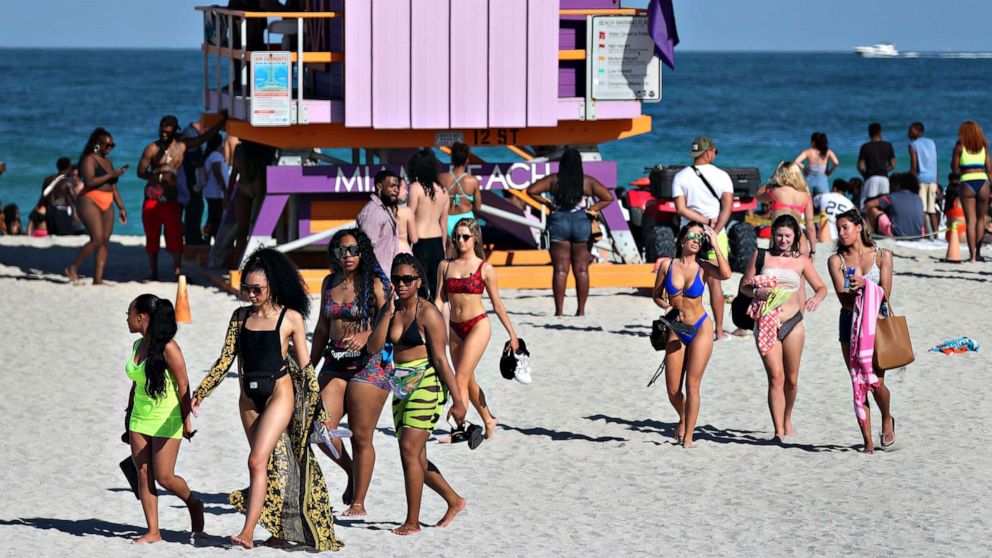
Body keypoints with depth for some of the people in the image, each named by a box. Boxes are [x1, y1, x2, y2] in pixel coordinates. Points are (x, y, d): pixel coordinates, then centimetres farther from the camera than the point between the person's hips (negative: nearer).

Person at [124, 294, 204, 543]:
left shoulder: (167, 348, -17)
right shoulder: (138, 345, 7)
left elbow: (183, 386, -15)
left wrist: (186, 420, -14)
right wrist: (129, 413, 19)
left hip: (166, 420, -7)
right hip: (140, 419, 7)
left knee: (164, 477, -5)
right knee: (143, 474, 1)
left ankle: (193, 505, 24)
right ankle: (153, 531, 5)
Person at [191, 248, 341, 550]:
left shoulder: (290, 318, -4)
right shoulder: (241, 316, 8)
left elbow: (304, 365, -1)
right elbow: (225, 359, 8)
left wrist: (316, 402, -3)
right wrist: (200, 392, 1)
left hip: (279, 393, -5)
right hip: (249, 397, 5)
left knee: (258, 460, -17)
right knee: (271, 464, 10)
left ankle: (247, 532, -22)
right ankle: (279, 528, 18)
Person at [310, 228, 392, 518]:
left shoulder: (374, 283, -5)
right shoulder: (330, 283, 12)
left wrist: (366, 336, -28)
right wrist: (310, 365, 18)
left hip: (369, 364, -5)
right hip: (335, 362, 5)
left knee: (361, 437, -2)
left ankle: (358, 502, 8)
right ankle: (352, 473, 20)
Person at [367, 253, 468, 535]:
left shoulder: (427, 313, -12)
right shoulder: (390, 309, 9)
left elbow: (441, 360, -13)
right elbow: (374, 346, -3)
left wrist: (457, 400, -11)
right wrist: (388, 313, -11)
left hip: (426, 385, -8)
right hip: (402, 386, 8)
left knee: (409, 450, -13)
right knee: (415, 457, 12)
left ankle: (412, 522, -8)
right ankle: (455, 501, 31)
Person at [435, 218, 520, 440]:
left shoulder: (485, 268, -2)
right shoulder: (445, 266, 7)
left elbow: (497, 304, 4)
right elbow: (439, 301, 6)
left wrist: (512, 335, 7)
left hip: (477, 325, -5)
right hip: (455, 329, 5)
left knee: (461, 380, -15)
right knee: (468, 381, 14)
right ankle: (489, 421, 32)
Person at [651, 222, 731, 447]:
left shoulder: (704, 267, -7)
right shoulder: (667, 265, -2)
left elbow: (725, 274, -28)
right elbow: (657, 295, 9)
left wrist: (715, 245, -20)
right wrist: (667, 306, -12)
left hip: (700, 329, -2)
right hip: (676, 331, 2)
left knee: (692, 385, -5)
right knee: (673, 390, 4)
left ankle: (688, 436, 3)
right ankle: (683, 419, 35)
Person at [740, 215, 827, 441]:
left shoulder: (801, 261, 7)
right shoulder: (761, 256, 5)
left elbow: (821, 287, 9)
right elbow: (744, 286, 8)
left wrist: (817, 298, -14)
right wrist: (757, 292, -14)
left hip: (793, 323, 2)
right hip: (766, 324, -2)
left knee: (791, 379, 10)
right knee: (775, 377, -13)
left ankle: (787, 420, 35)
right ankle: (778, 430, -17)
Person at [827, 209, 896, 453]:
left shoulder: (882, 256, 3)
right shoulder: (836, 260, 4)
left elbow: (885, 293, -4)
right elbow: (843, 298, -5)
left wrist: (864, 285, -20)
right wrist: (855, 291, -26)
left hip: (878, 323, -1)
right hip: (850, 324, 1)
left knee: (876, 381, -9)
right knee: (858, 383, -2)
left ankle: (887, 420, 22)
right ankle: (868, 441, 5)